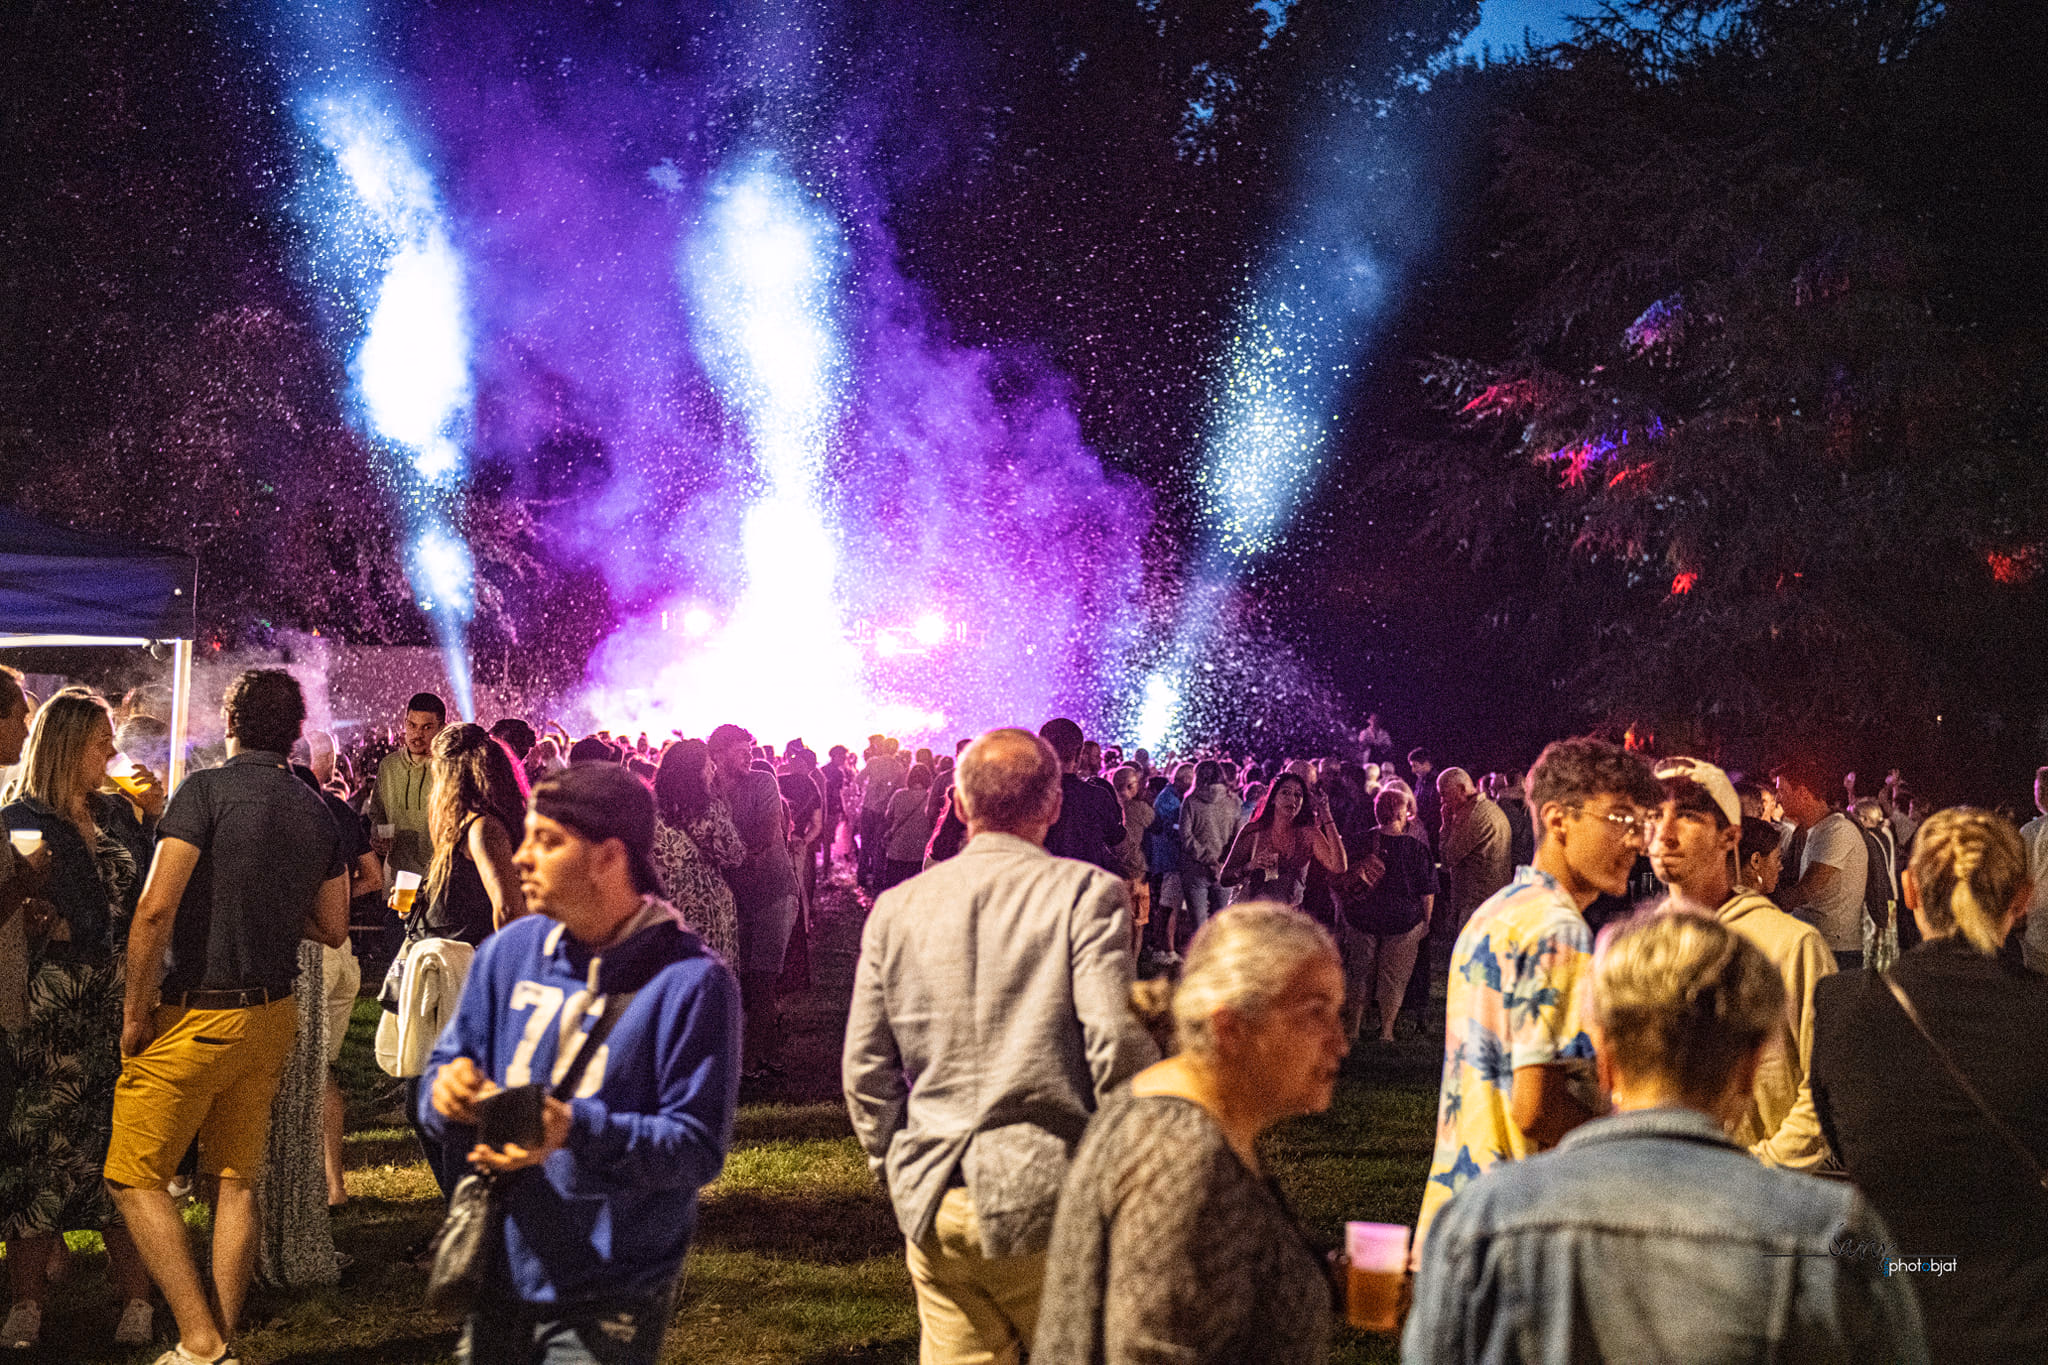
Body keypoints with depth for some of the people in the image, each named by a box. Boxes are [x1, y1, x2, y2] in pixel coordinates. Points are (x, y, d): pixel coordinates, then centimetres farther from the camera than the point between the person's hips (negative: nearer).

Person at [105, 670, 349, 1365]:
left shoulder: (208, 790, -12)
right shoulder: (317, 812, 6)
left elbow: (156, 908, -20)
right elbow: (333, 929, 13)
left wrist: (136, 1006, -11)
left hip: (198, 1015, -6)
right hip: (273, 1015, 6)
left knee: (135, 1177, 1)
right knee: (236, 1180, 13)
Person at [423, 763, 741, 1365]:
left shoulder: (691, 982, -14)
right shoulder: (508, 951, 3)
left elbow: (698, 1148, -17)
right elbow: (447, 1064, 8)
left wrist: (576, 1128, -32)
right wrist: (449, 1092, -17)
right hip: (500, 1281, 5)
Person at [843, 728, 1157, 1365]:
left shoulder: (896, 907, 6)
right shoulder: (1086, 892, -6)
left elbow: (865, 1069, 8)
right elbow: (1118, 1045, -13)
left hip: (933, 1209, 4)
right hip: (1048, 1197, -4)